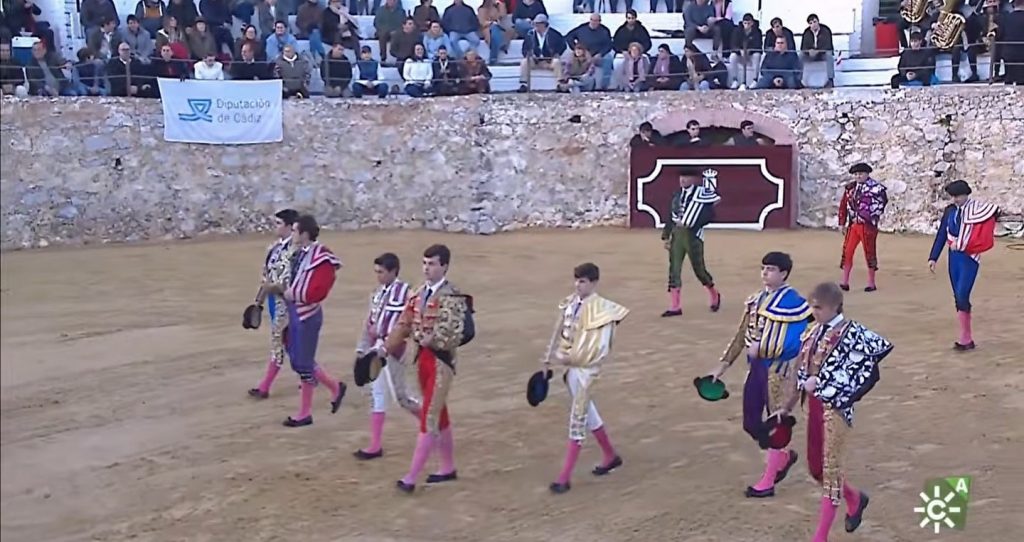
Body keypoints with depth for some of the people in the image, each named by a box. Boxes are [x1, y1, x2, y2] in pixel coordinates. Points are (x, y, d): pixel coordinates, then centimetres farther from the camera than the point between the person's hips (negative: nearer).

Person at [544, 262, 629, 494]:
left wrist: (569, 357, -20)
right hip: (571, 365, 8)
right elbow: (560, 329, 11)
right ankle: (611, 456, 40)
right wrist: (550, 355, 12)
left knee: (577, 419, -4)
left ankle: (565, 478, -1)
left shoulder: (600, 309, -18)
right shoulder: (571, 303, 2)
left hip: (586, 368, -8)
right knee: (587, 412, 21)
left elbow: (598, 347, -20)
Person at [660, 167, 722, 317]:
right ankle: (675, 306, 2)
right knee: (674, 268, 0)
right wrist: (666, 236, 11)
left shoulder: (702, 193, -6)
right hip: (676, 234, 5)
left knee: (699, 269, 3)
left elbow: (710, 214, -10)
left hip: (692, 235, -5)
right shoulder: (677, 195, 11)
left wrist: (692, 224, -12)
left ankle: (715, 296, 30)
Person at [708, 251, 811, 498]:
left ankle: (768, 481, 17)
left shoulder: (791, 301, -15)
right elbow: (742, 335, 12)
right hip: (757, 366, 8)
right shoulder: (756, 299, 8)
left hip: (778, 369, -8)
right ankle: (784, 456, 38)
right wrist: (723, 365, 11)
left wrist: (761, 349, -22)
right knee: (751, 423, 13)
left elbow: (794, 343, -21)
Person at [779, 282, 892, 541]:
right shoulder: (814, 331, 8)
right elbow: (801, 369, 12)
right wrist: (788, 406, 12)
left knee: (831, 467, -1)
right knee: (815, 466, 15)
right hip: (814, 405, 7)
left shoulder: (851, 332, -12)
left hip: (836, 406, -7)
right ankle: (855, 498, 41)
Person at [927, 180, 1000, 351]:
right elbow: (941, 235, 9)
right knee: (958, 297, 7)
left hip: (970, 257, -6)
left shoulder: (978, 210, -9)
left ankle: (965, 338, -5)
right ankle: (967, 338, 15)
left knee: (962, 296, -13)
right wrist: (933, 257, 6)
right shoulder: (950, 211, 7)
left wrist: (962, 244, -14)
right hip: (954, 256, 6)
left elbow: (984, 236, -13)